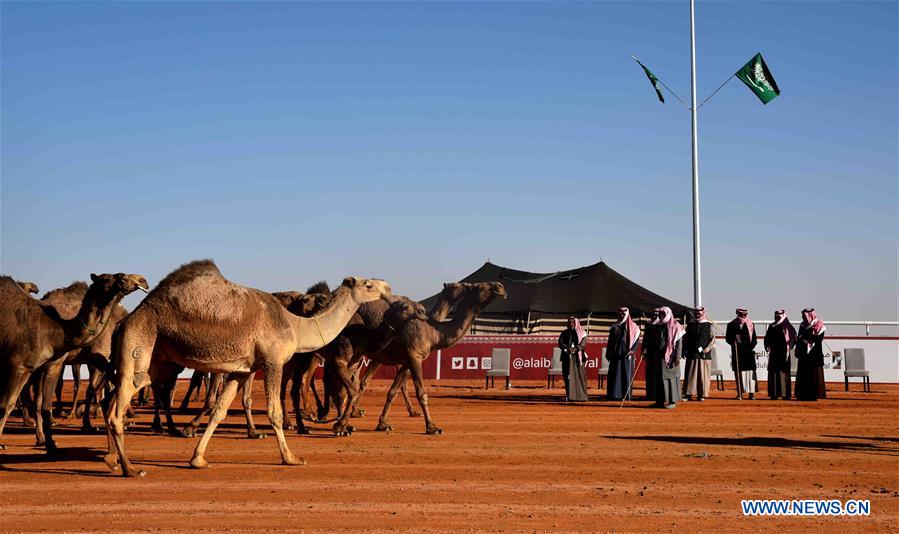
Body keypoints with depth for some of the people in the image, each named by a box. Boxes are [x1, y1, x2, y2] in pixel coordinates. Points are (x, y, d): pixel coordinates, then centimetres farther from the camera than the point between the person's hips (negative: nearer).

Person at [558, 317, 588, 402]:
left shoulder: (581, 333, 8)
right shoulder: (564, 333, 14)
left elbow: (583, 344, -6)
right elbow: (560, 343, 0)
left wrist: (575, 349, -23)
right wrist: (568, 348, -19)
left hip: (577, 357, -2)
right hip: (567, 357, 2)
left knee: (578, 375, -7)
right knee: (568, 375, -4)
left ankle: (580, 396, -5)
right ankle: (569, 396, -5)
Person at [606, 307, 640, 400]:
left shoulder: (632, 326, 4)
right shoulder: (614, 327, 13)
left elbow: (637, 339, -3)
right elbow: (610, 341, 14)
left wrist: (633, 350, -17)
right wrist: (608, 353, 6)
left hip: (626, 353, -3)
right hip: (616, 353, 3)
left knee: (626, 374, -3)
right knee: (615, 374, -1)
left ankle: (626, 395, -2)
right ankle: (615, 394, 0)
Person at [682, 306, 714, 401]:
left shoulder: (708, 325, 3)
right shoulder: (690, 325, 11)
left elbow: (713, 339, 1)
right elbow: (685, 339, 13)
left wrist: (707, 348, -12)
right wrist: (684, 351, 6)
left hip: (704, 354, -2)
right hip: (691, 354, 2)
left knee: (703, 375, 0)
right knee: (690, 374, 1)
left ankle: (702, 394, 7)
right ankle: (688, 394, 5)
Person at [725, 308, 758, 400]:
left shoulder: (751, 325, 9)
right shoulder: (731, 325, 8)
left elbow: (754, 339, 8)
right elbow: (728, 338, 8)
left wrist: (752, 346, -8)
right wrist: (733, 342, -12)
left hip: (748, 351, 0)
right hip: (737, 352, 0)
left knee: (750, 371, -4)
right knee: (738, 371, 0)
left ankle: (751, 392, 0)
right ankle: (740, 393, 5)